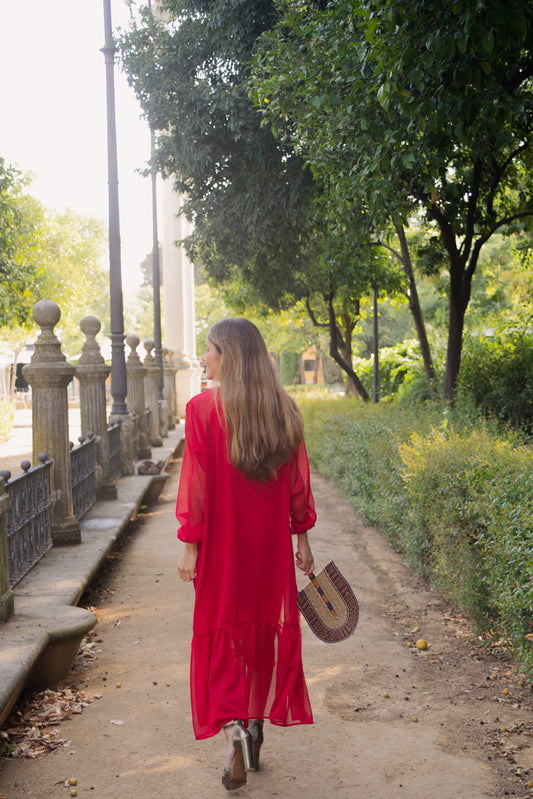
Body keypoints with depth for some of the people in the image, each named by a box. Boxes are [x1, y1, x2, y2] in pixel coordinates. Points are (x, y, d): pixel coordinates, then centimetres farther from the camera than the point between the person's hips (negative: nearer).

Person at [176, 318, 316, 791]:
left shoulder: (203, 408, -12)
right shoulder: (284, 409, 0)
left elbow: (197, 484, -13)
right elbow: (298, 482, 3)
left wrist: (190, 546, -6)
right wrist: (302, 539, 11)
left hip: (223, 541, -3)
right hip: (271, 541, 4)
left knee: (223, 632, 8)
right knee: (267, 628, 16)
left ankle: (233, 726, -8)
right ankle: (257, 725, 27)